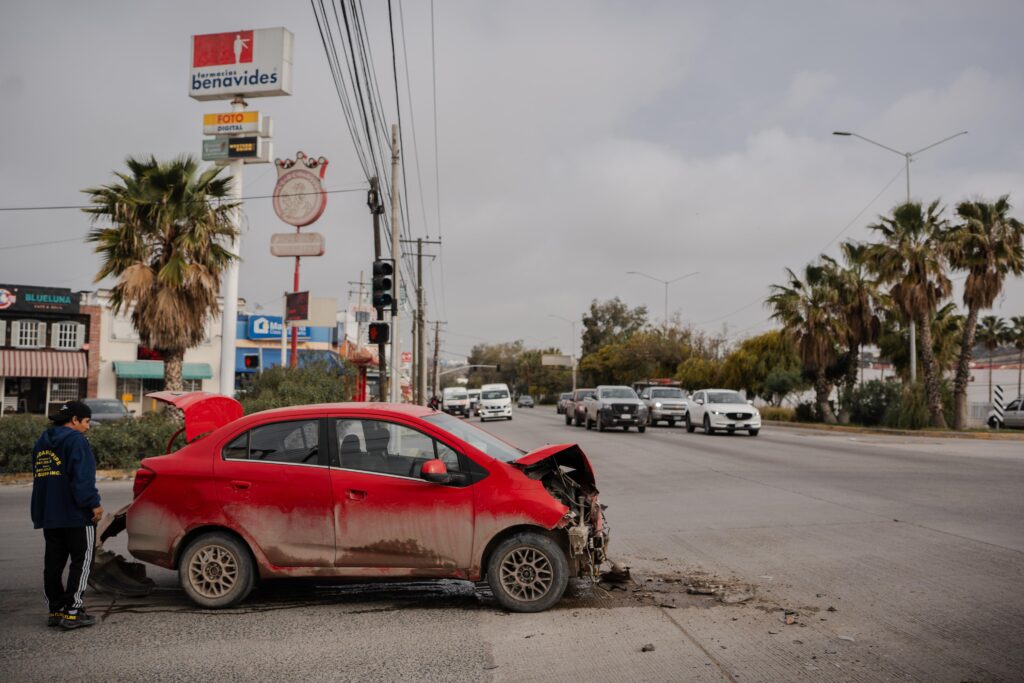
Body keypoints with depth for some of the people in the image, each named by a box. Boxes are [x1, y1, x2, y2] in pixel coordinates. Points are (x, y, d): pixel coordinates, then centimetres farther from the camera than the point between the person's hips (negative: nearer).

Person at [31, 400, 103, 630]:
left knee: (53, 563, 11)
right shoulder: (75, 440, -11)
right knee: (81, 561, -3)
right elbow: (82, 478, -20)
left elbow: (38, 477, 21)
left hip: (49, 516, 8)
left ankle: (56, 610, 16)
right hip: (76, 515, -8)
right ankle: (72, 612, -6)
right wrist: (94, 504, -16)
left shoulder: (42, 443, 17)